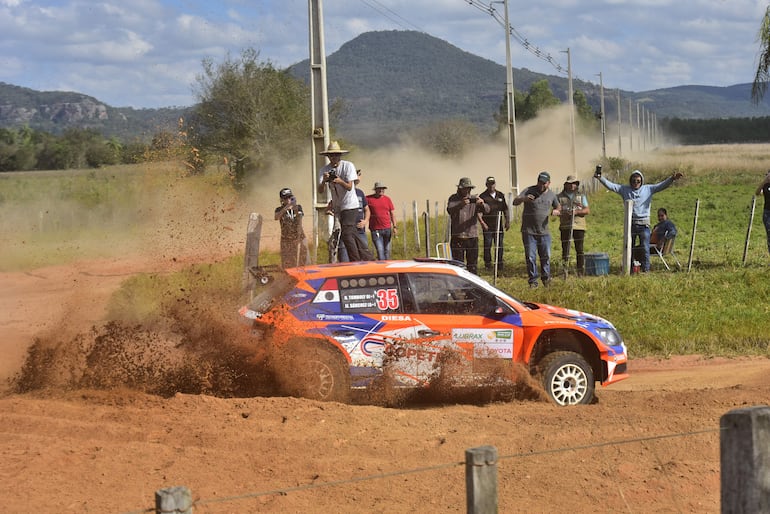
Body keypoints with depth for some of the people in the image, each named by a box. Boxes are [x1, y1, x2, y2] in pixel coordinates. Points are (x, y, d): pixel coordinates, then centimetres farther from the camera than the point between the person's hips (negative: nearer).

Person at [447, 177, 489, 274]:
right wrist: (461, 205, -37)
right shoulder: (453, 199, 2)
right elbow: (450, 210, -18)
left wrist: (482, 204, -29)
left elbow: (486, 210, -5)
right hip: (457, 236, -2)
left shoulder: (474, 199, 8)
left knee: (473, 264, 5)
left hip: (472, 236, 2)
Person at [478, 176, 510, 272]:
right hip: (487, 226, -3)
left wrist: (507, 221, 9)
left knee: (499, 245, 7)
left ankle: (499, 264, 15)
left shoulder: (501, 195, 11)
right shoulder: (483, 196, -2)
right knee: (487, 245, -3)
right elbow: (478, 211, -6)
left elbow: (505, 209, 17)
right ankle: (487, 264, 5)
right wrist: (482, 222, -17)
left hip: (498, 225, 3)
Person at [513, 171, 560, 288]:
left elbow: (557, 207, 23)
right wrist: (523, 199, -36)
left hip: (544, 231, 3)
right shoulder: (529, 191, -4)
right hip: (529, 231, -3)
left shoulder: (551, 195, 8)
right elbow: (515, 202, -14)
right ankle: (532, 281, 6)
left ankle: (546, 278, 21)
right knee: (530, 257, -2)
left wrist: (556, 212, -2)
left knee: (546, 256, 4)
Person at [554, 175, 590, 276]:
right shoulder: (560, 197, 9)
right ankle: (564, 271, 4)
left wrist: (576, 212, -14)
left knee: (579, 249, -1)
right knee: (565, 249, -1)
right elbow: (558, 210, -1)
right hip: (565, 227, 0)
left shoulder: (581, 196, 10)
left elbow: (587, 211, 2)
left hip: (579, 226, 0)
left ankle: (580, 271, 4)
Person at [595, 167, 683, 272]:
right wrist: (600, 178, -11)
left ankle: (646, 270, 4)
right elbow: (610, 185, 1)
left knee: (645, 249, -2)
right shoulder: (625, 189, 7)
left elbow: (662, 185, -3)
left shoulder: (648, 189, 5)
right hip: (630, 224, 2)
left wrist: (672, 179, -19)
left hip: (644, 224, -2)